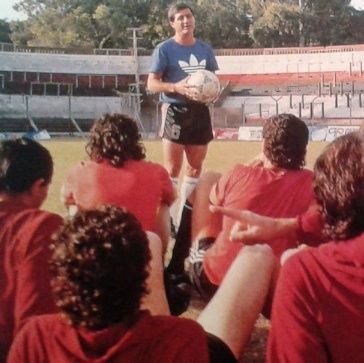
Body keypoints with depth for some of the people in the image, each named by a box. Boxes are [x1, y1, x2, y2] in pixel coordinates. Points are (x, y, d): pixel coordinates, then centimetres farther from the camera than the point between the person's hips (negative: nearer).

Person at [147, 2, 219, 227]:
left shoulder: (205, 49, 9)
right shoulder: (165, 49, -5)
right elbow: (152, 84, -8)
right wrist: (176, 87, -24)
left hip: (200, 111, 6)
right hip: (175, 111, -5)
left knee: (196, 167, 11)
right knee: (173, 168, -6)